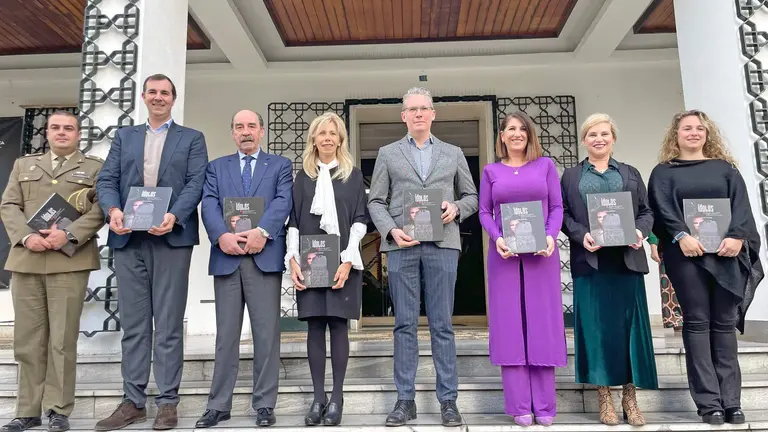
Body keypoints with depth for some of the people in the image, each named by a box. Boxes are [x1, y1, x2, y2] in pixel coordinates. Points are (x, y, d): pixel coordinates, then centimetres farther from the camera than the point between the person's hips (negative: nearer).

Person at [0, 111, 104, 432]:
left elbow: (100, 209, -1)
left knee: (62, 339, -2)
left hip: (70, 260, -3)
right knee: (28, 339, 6)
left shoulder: (95, 167, 11)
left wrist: (69, 234, -15)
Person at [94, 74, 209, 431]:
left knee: (168, 323, 1)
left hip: (172, 237, -3)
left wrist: (174, 216, -19)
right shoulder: (124, 137, 19)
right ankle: (133, 401, 16)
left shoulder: (192, 138, 11)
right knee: (132, 322, 7)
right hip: (128, 239, 3)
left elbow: (196, 183, -2)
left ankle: (167, 402, 9)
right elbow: (106, 180, 9)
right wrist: (113, 209, -13)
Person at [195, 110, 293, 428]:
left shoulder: (280, 165, 13)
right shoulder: (216, 167, 18)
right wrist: (222, 235, -16)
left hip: (265, 257, -2)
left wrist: (261, 231, -19)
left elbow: (283, 201, -3)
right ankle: (219, 404, 18)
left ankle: (264, 404, 12)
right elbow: (209, 204, 3)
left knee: (266, 333, 1)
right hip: (226, 257, 2)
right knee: (225, 334, 8)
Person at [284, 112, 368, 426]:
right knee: (315, 327, 3)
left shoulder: (353, 175, 7)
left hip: (342, 261, -2)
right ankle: (318, 397, 11)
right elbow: (294, 222, 9)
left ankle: (337, 397, 9)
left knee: (338, 325, 0)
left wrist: (347, 260, -10)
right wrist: (293, 259, -4)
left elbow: (360, 221, 0)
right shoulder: (303, 177, 13)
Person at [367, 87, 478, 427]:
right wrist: (392, 230, -10)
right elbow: (376, 201, 7)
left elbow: (471, 196, 16)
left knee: (442, 325, 3)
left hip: (442, 244, 0)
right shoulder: (387, 154, 12)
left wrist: (456, 209, -6)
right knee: (404, 324, 3)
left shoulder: (454, 154, 15)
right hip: (401, 246, 0)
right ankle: (405, 399, 12)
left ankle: (448, 399, 12)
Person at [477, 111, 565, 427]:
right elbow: (484, 212, 6)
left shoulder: (545, 165, 9)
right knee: (510, 324, 0)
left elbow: (557, 207, 4)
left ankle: (544, 405, 11)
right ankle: (519, 405, 7)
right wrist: (497, 238, -12)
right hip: (505, 254, 0)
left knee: (542, 322, 2)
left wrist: (551, 237, -13)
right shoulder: (491, 171, 10)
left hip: (541, 253, 0)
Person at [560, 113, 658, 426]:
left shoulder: (631, 174, 17)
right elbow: (562, 215, 4)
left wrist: (640, 231, -10)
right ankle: (604, 397, 9)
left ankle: (630, 397, 13)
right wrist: (582, 235, -14)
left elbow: (647, 211, 11)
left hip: (627, 259, 2)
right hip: (590, 261, -1)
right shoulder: (570, 176, 13)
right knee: (596, 326, 0)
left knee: (629, 325, 2)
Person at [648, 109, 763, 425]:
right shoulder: (663, 172, 10)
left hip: (726, 253, 2)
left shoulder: (725, 168, 16)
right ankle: (708, 402, 1)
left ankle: (731, 400, 9)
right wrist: (681, 236, -21)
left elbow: (741, 204, 4)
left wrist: (736, 237, -13)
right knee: (697, 323, -2)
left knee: (724, 324, 3)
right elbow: (662, 209, -4)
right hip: (687, 254, -2)